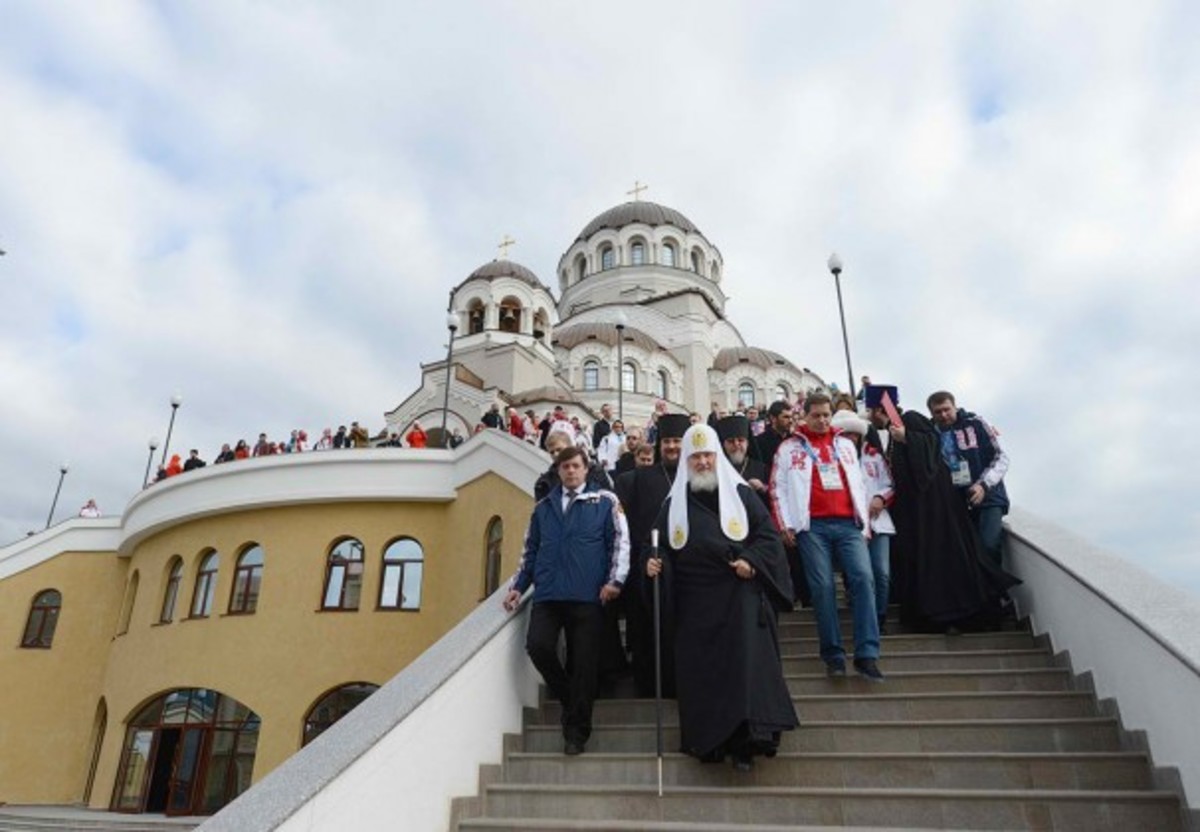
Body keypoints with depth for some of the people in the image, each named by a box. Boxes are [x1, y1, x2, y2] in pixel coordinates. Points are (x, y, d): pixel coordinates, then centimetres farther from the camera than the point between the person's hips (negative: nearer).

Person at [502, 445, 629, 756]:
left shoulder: (605, 501, 6)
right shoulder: (543, 506, 17)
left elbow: (620, 541, 0)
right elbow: (530, 550, 20)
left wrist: (614, 580, -12)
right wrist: (518, 586, 11)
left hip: (587, 596, -2)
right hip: (547, 594, 3)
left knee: (583, 663, -1)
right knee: (538, 646, -15)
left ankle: (575, 732, 14)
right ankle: (568, 697, 13)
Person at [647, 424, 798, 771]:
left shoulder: (740, 494, 4)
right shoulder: (674, 504, 10)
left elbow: (768, 534, 2)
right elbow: (661, 546, 10)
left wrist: (750, 560, -15)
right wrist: (655, 564, -11)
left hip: (739, 597, -2)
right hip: (695, 605, 2)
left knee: (746, 663, -10)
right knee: (700, 672, 3)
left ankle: (746, 740, -7)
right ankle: (709, 740, 15)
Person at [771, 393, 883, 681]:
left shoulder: (845, 444, 19)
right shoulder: (790, 447, 8)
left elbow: (858, 484, 20)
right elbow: (778, 487, 5)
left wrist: (865, 523, 14)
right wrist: (785, 525, -3)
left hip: (849, 524, 3)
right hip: (812, 526, -2)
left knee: (863, 579, -11)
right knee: (822, 587, -5)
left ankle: (867, 654, -8)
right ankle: (833, 654, 3)